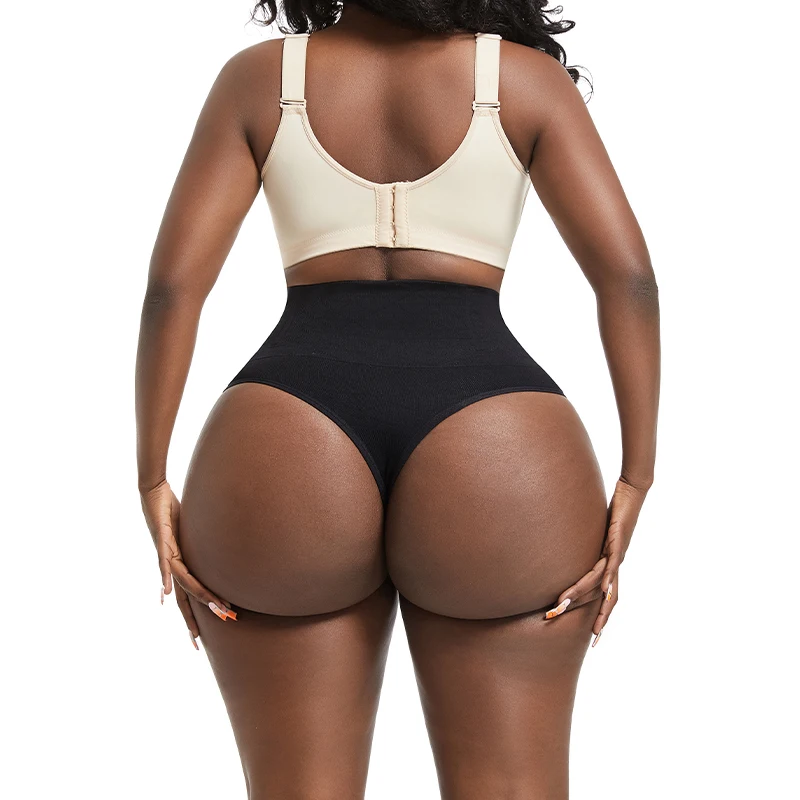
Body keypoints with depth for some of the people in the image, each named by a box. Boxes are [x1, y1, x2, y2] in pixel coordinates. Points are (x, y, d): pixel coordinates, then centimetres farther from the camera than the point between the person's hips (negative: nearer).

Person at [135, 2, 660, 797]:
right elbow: (627, 274, 2)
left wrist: (154, 486, 6)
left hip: (282, 444, 1)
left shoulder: (257, 76, 14)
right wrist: (634, 484, 2)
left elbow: (173, 281, 5)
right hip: (499, 451, 0)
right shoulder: (527, 76, 12)